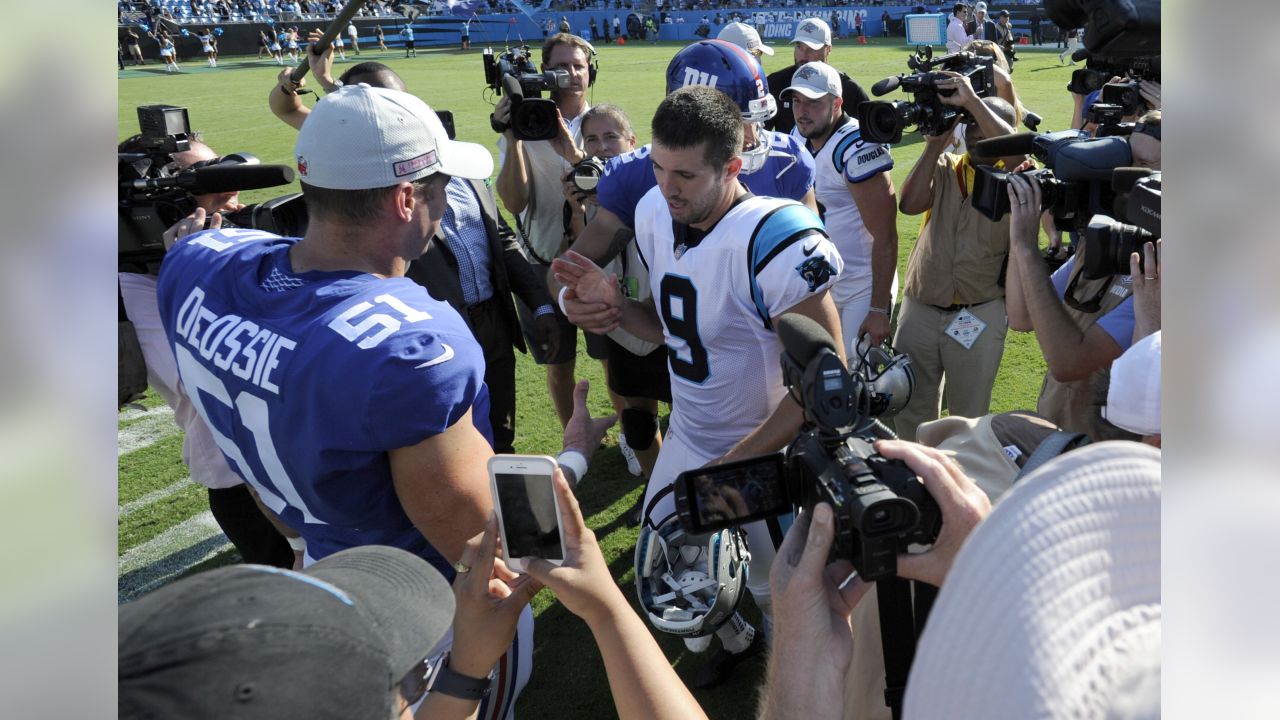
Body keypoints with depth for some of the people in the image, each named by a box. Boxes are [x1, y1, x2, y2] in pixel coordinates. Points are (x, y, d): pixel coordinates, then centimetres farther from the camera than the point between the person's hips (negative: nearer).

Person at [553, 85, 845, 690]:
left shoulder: (775, 239, -30)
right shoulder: (655, 213, -8)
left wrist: (735, 466, -24)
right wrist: (617, 308, -16)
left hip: (770, 455, -6)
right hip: (687, 438, 7)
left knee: (770, 592, 15)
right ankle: (736, 639, 51)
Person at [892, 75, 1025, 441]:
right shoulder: (944, 167, 6)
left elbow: (1018, 152, -26)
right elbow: (909, 204, -11)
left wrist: (972, 101, -27)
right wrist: (935, 144, -12)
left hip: (979, 316, -2)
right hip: (919, 310, 3)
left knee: (969, 415, 13)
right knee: (910, 413, 15)